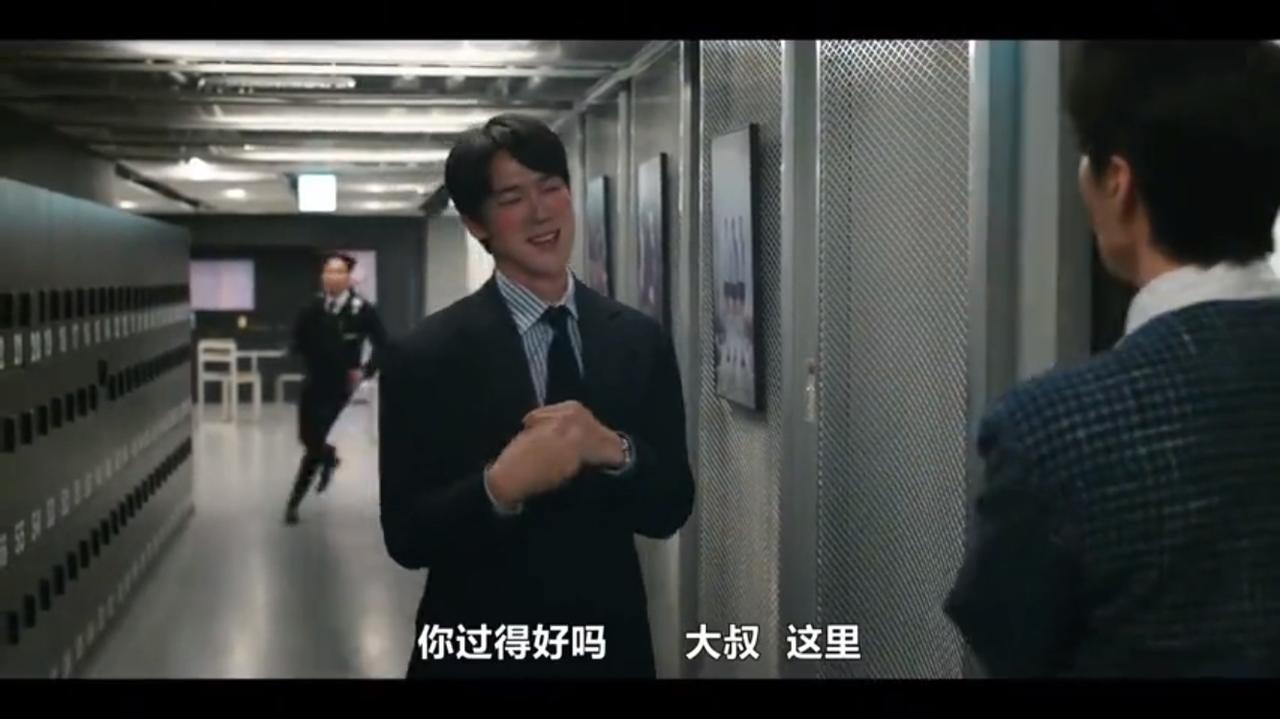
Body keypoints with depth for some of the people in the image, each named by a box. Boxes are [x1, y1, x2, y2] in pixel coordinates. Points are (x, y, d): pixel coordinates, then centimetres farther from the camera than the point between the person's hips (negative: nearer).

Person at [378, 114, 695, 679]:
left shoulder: (641, 340, -1)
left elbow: (670, 509, -1)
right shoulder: (426, 356, -10)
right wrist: (500, 485, -27)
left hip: (612, 643, 3)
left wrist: (616, 451, -20)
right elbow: (407, 536, -11)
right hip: (480, 650, -3)